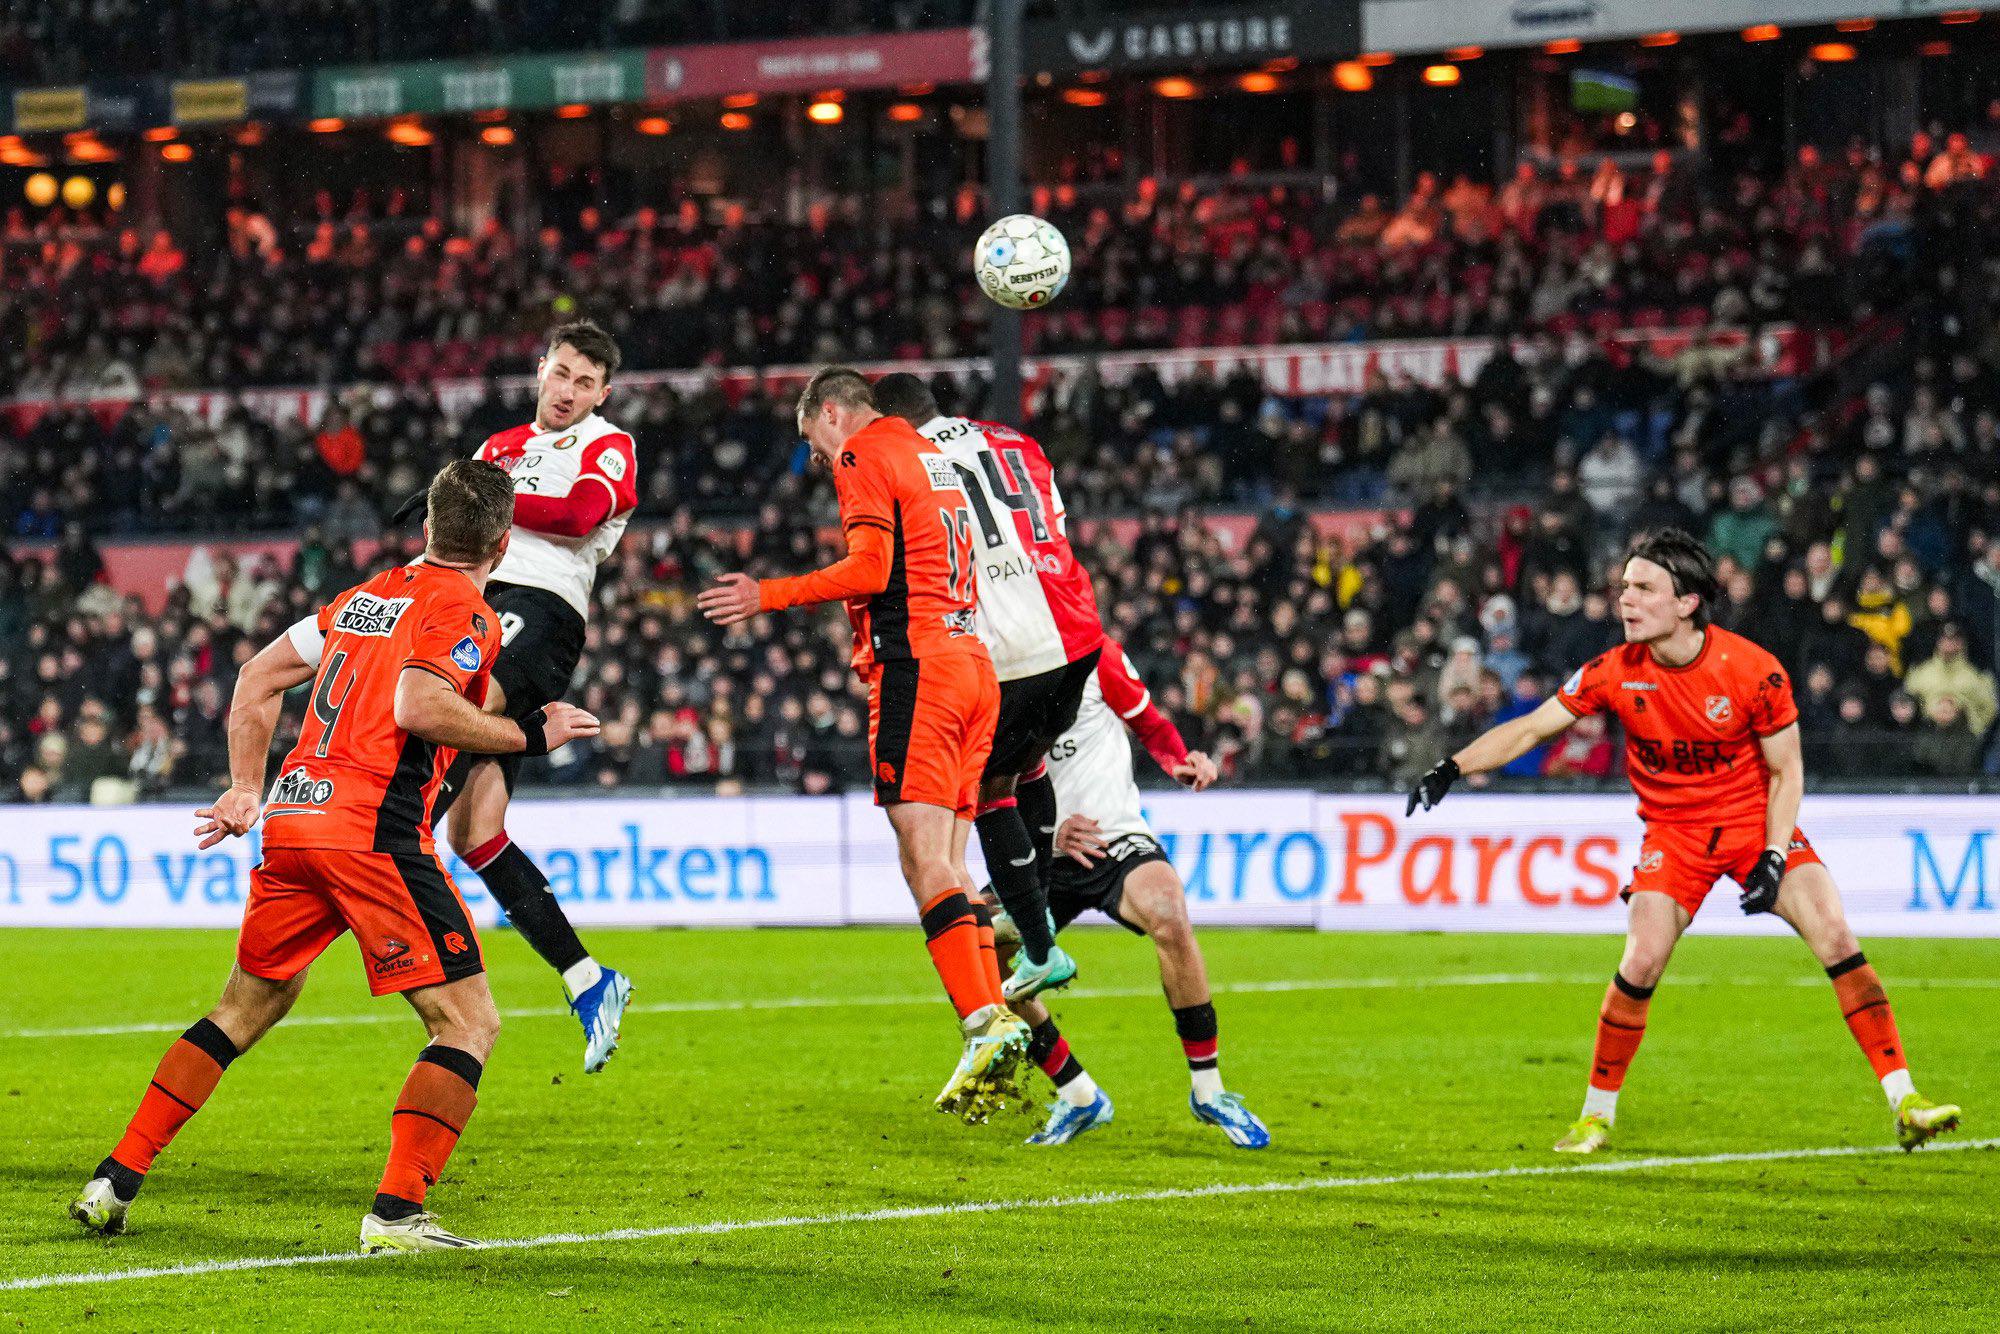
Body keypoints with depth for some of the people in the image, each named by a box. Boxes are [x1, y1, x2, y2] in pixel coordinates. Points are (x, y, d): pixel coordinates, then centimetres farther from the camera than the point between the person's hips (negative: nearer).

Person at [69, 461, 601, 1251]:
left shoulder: (369, 595, 20)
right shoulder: (464, 613, -2)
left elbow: (258, 679, 23)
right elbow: (418, 706, -20)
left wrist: (247, 789, 25)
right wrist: (528, 736, -12)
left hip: (290, 822, 8)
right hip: (374, 830, -8)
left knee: (248, 1006, 23)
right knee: (469, 1023, -1)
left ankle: (116, 1179, 21)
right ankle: (397, 1212, -13)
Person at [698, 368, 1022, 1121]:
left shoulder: (863, 456, 0)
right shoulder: (931, 457, 24)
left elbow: (870, 570, -12)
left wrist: (770, 596, -7)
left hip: (914, 666, -8)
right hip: (972, 667, 8)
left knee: (926, 862, -16)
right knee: (948, 869, 7)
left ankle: (985, 1023, -29)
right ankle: (994, 1038, 0)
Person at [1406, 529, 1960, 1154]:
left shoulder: (1754, 670, -18)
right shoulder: (1616, 672, -12)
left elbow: (1786, 771, -7)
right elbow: (1529, 729, -5)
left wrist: (1773, 857, -18)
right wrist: (1450, 769, -17)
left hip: (1756, 821, -1)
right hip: (1674, 831, 1)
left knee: (1836, 937, -16)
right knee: (1642, 962, -17)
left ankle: (1904, 1102, -11)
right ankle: (1596, 1114, 2)